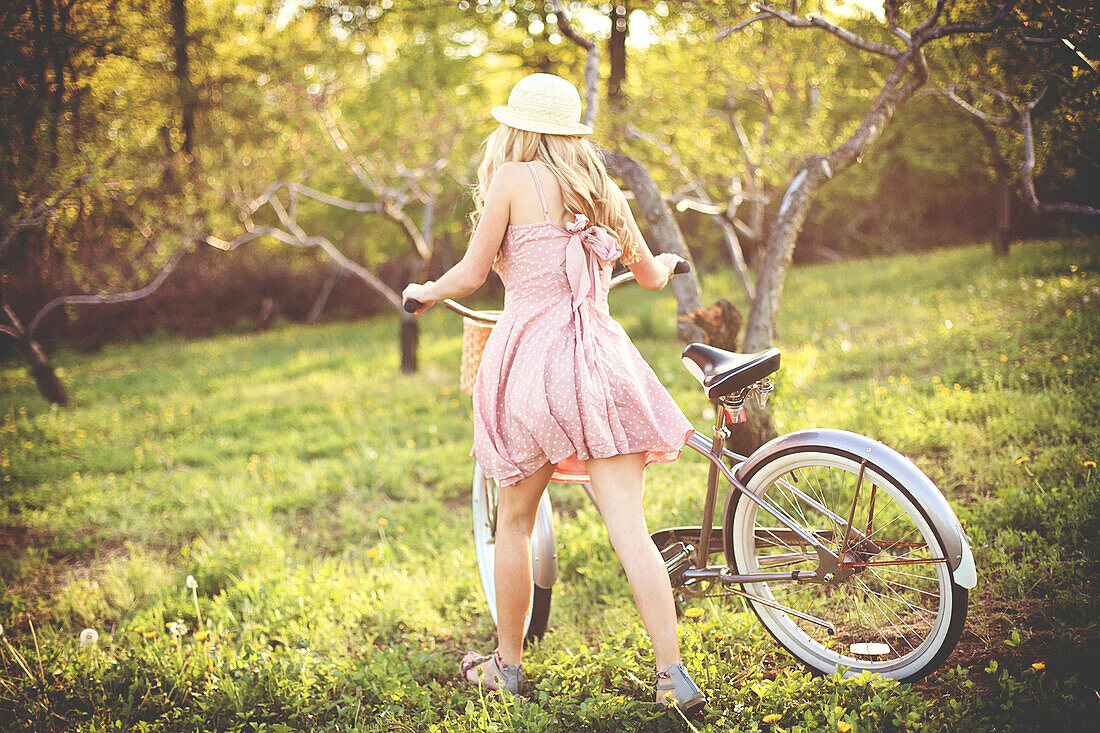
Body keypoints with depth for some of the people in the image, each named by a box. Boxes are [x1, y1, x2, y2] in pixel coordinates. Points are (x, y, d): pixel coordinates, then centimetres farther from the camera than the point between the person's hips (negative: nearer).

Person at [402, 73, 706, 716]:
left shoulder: (513, 178, -1)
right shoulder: (600, 188, 13)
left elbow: (470, 276, -4)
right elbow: (651, 276, 24)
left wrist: (425, 292, 17)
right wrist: (666, 263, 48)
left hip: (532, 362, -3)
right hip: (603, 362, 4)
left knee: (515, 521, 14)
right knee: (630, 529, 0)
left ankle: (508, 664, 26)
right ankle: (674, 675, -6)